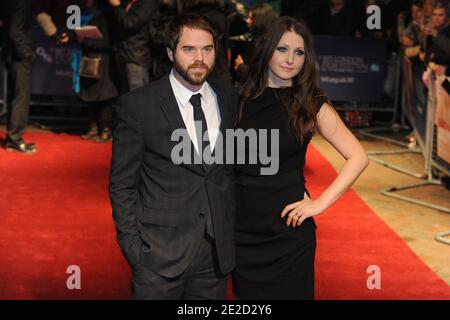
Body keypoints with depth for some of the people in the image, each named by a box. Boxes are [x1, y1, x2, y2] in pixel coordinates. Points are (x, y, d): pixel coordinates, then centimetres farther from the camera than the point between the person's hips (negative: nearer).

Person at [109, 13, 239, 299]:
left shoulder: (229, 98, 4)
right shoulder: (137, 105, -8)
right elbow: (122, 186, -4)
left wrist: (233, 230, 9)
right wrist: (133, 248, -7)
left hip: (218, 252, 4)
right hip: (160, 254, -3)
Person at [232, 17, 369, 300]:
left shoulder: (312, 105, -5)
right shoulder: (243, 99, 2)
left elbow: (358, 156, -6)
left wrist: (321, 203, -12)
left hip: (288, 228, -2)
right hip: (242, 226, 3)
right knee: (246, 293, 14)